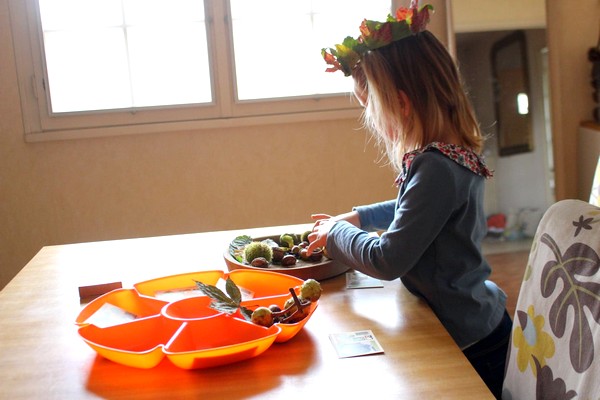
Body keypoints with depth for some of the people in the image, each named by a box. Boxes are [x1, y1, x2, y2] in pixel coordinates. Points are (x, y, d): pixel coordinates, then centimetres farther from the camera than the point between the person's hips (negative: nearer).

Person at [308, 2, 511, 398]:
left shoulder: (437, 169, -28)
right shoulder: (456, 153, 2)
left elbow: (387, 261, -24)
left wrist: (336, 232, -8)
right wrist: (358, 216, 14)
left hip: (467, 343, -9)